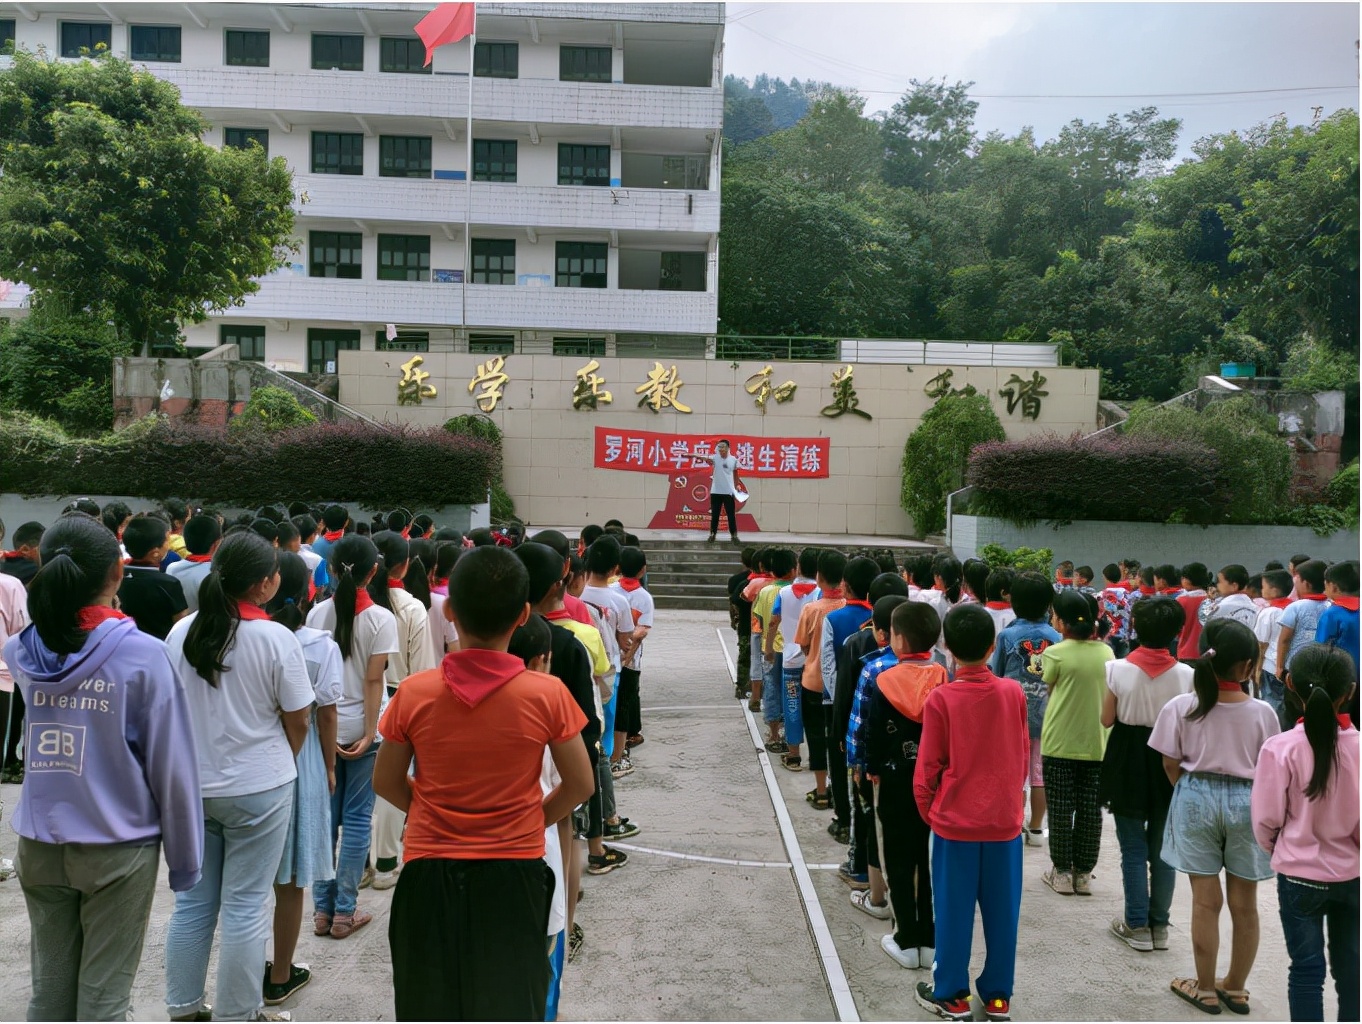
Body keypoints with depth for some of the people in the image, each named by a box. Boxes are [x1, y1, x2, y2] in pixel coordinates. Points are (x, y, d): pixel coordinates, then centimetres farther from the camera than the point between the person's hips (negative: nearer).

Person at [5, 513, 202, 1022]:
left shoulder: (21, 651, -4)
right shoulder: (144, 655, -18)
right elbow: (172, 768, -13)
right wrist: (185, 856, -2)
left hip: (39, 844, 5)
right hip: (118, 847, -4)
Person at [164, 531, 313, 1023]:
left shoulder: (181, 632, -2)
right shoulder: (276, 638, -15)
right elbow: (297, 721, -8)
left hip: (190, 785, 5)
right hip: (257, 788, -4)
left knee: (192, 902, 15)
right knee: (245, 906, 6)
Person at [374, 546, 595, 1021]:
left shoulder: (413, 693, -11)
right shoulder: (548, 694, -14)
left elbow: (387, 783, 2)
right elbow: (580, 785, -5)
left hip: (430, 872, 1)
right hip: (514, 873, 0)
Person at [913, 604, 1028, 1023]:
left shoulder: (941, 698, -14)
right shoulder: (1013, 693, -6)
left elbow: (929, 765, -8)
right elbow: (1022, 756, 4)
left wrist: (926, 810, 7)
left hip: (955, 820, -3)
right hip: (1004, 820, 3)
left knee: (954, 910, 9)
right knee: (1002, 909, 14)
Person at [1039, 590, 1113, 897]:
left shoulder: (1055, 654, -12)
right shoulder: (1106, 652, 0)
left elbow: (1050, 688, 1)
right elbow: (1108, 693, 11)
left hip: (1060, 743, -3)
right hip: (1096, 743, 3)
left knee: (1061, 810, 7)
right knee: (1090, 810, 10)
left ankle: (1062, 872, 14)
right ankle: (1084, 873, 18)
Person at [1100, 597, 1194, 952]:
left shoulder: (1117, 669, -13)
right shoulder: (1186, 674, -11)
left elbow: (1107, 720, -5)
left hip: (1128, 760, -1)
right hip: (1168, 762, 2)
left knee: (1133, 848, 9)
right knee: (1162, 849, 14)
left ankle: (1137, 926, 14)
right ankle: (1159, 925, 23)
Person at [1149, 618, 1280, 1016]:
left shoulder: (1181, 707, -11)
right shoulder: (1262, 712, -12)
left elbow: (1171, 765, -3)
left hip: (1197, 798, 0)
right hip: (1246, 802, 0)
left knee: (1206, 900, 11)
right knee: (1244, 904, 16)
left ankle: (1206, 989, 22)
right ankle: (1235, 987, 30)